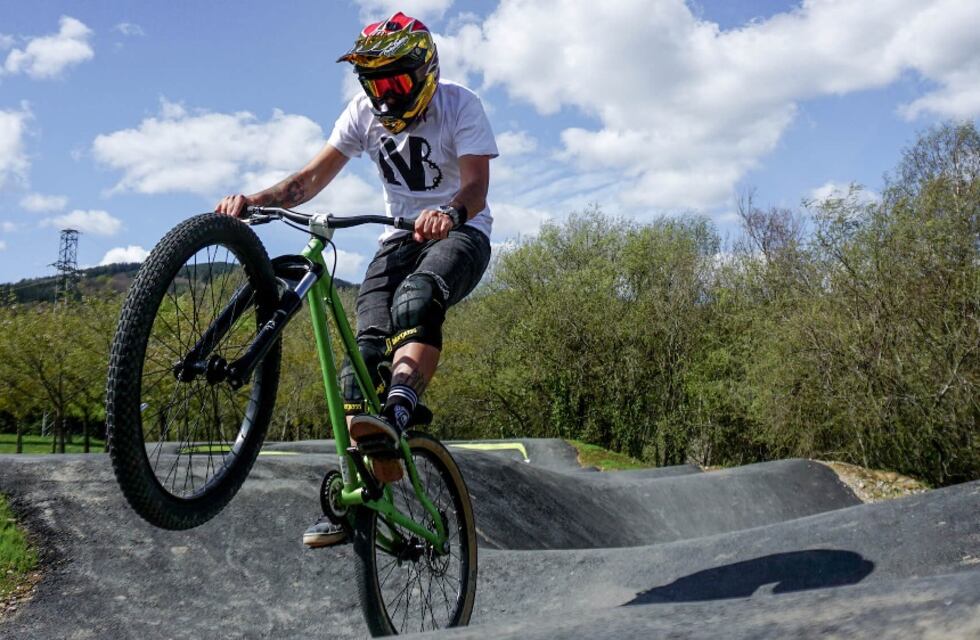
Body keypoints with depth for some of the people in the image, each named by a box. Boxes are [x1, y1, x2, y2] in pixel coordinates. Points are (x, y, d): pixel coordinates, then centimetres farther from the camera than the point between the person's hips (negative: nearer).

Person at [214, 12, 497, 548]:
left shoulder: (460, 105, -14)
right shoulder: (364, 112, -3)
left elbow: (476, 183, -27)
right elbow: (313, 176, -8)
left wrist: (449, 213, -50)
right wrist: (255, 200, -26)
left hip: (461, 233, -3)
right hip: (401, 236, 3)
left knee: (416, 299, -39)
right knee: (366, 350, -16)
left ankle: (399, 410, -51)